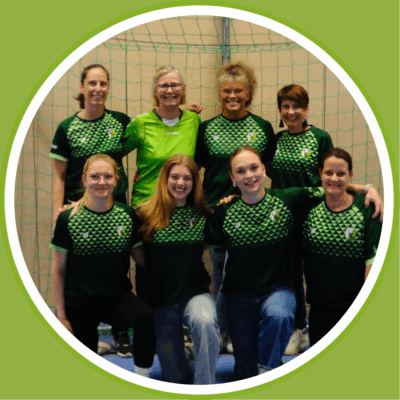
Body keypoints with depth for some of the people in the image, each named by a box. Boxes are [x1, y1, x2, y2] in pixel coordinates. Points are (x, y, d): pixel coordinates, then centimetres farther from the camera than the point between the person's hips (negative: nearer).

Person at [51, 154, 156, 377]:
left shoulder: (128, 216, -4)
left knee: (145, 316, -30)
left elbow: (139, 257, 8)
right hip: (79, 302, 0)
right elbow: (59, 270, -2)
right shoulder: (68, 219, -9)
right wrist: (62, 316, -2)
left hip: (117, 296, 1)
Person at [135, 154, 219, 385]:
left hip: (194, 293, 0)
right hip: (159, 298, 0)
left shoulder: (203, 216, 2)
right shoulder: (147, 215, -3)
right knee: (174, 374, 3)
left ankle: (205, 389, -20)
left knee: (206, 322, -34)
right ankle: (184, 381, 38)